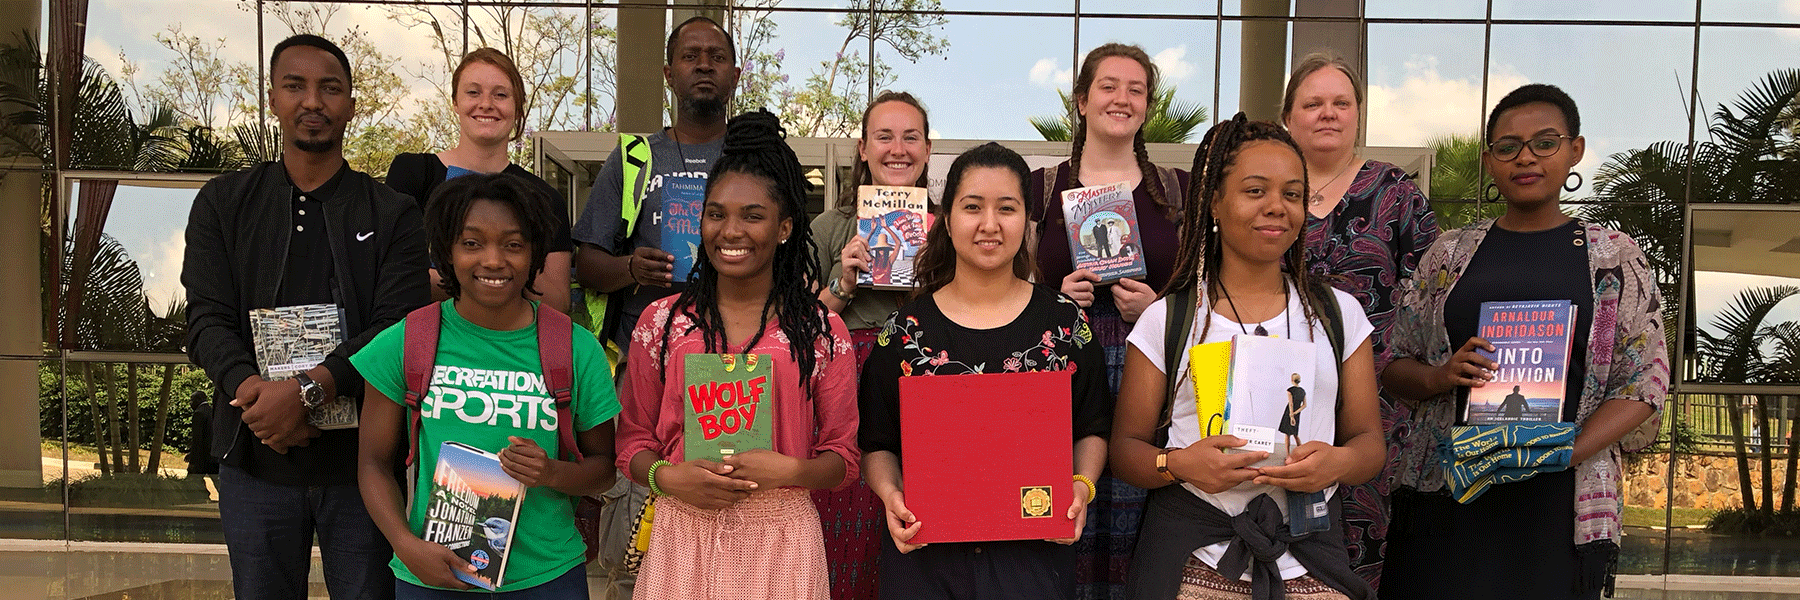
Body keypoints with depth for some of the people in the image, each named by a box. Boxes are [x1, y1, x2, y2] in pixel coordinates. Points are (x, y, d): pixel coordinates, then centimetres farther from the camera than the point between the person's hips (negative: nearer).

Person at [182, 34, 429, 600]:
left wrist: (307, 390, -23)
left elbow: (398, 326, -9)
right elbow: (207, 322, -1)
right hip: (255, 459, 2)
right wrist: (254, 391, -21)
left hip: (361, 455, -1)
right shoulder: (223, 204, 8)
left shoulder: (393, 214, 2)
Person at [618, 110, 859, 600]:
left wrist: (788, 471, -15)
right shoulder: (661, 322, 4)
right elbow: (634, 440, 8)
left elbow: (843, 458, 3)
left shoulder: (823, 332, 0)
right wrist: (668, 478, -12)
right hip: (684, 537, 1)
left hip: (779, 541, -1)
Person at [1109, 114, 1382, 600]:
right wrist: (1178, 464, -19)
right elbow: (1126, 448, 2)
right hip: (1193, 557, -1)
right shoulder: (1166, 320, 1)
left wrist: (1338, 462, -15)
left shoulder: (1338, 313, 7)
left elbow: (1368, 441, 8)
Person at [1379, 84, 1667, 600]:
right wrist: (1441, 377, -11)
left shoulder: (1615, 257, 7)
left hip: (1558, 501, -1)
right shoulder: (1450, 253, 10)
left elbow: (1644, 381, 1)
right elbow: (1394, 364, 12)